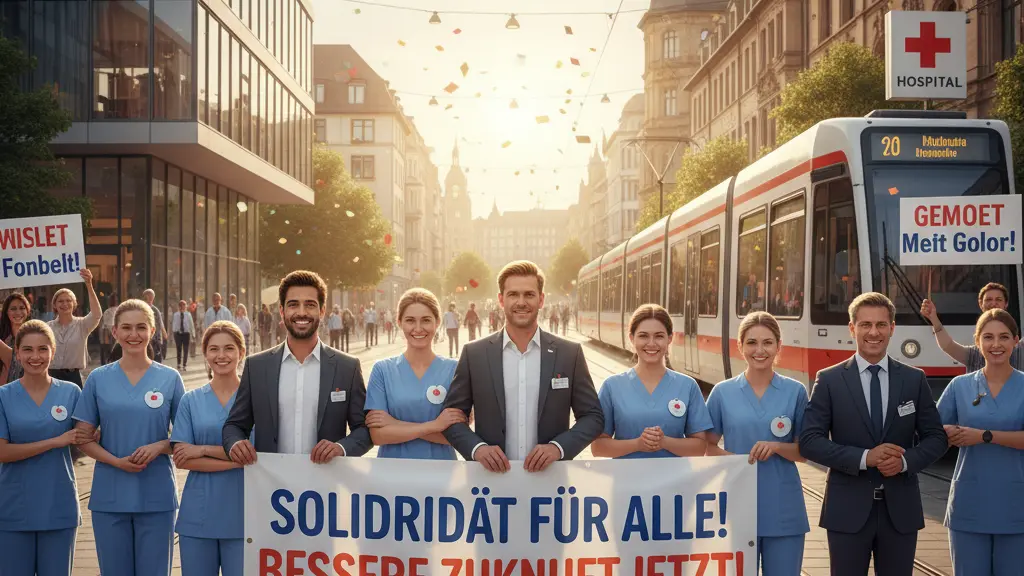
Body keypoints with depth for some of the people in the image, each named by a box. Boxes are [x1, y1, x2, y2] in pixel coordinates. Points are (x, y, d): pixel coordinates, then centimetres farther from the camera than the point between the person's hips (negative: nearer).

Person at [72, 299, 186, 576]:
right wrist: (117, 461, -14)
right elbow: (83, 437, 3)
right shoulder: (98, 379, 4)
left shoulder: (170, 378, 2)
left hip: (156, 495, -1)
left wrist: (159, 446, -15)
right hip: (109, 496, 1)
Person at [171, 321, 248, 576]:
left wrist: (203, 450, -10)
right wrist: (237, 460, -13)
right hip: (198, 514, 2)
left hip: (241, 513, -1)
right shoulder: (191, 401, 6)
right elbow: (181, 459, -4)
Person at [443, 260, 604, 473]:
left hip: (550, 475, 0)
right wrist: (477, 447, -14)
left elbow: (593, 416, 2)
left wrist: (558, 447, -13)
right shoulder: (474, 354, 1)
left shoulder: (570, 354, 0)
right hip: (491, 475, 0)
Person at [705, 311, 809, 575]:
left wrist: (776, 447, -15)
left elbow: (805, 451, 5)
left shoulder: (795, 392, 2)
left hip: (783, 509, 0)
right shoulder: (723, 392, 1)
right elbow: (708, 447, 6)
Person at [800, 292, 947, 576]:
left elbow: (936, 438, 7)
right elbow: (809, 441, -7)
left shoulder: (914, 379, 5)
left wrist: (905, 461, -13)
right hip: (848, 509, -2)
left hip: (900, 509, 2)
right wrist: (864, 458, -18)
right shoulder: (829, 380, -1)